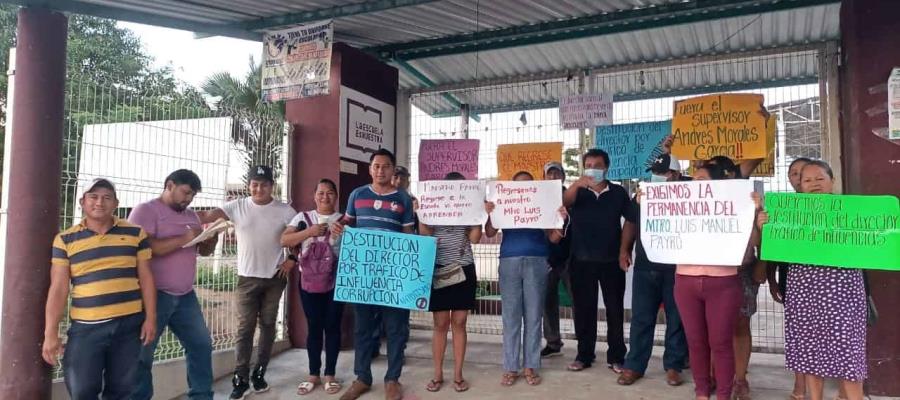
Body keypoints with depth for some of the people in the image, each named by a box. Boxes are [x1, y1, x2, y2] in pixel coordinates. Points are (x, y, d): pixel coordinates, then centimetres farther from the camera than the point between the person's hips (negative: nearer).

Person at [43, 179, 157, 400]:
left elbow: (146, 278, 6)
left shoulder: (135, 233, 5)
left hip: (129, 323, 1)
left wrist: (150, 318, 0)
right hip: (85, 326, -1)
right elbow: (58, 288, 2)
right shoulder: (65, 239, 4)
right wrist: (51, 332, -2)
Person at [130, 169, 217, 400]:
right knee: (142, 354, 3)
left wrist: (213, 235, -4)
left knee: (201, 344, 11)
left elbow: (204, 251, 17)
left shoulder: (191, 215, 15)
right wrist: (182, 239, -24)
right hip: (155, 295, -7)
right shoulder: (146, 210, -8)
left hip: (186, 296, 7)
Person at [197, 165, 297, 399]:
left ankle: (259, 374, 22)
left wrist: (292, 260, -5)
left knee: (268, 325, 10)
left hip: (275, 277, 1)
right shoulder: (237, 207, -4)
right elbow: (207, 216, -15)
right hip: (247, 278, -1)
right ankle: (240, 379, 9)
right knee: (245, 328, 1)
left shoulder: (284, 210, -3)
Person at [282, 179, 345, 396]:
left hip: (336, 281, -1)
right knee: (313, 328, 7)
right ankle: (313, 374, 18)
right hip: (309, 281, 1)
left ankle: (330, 375, 15)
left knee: (332, 327, 4)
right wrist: (309, 232, -15)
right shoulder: (303, 217, 6)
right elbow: (284, 241, -4)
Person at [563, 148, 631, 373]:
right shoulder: (578, 192, 4)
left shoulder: (618, 192, 4)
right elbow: (564, 202, -17)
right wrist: (577, 184, -37)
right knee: (584, 309, 6)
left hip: (611, 260, 0)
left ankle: (616, 357, 16)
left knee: (615, 309, 5)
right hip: (582, 260, 1)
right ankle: (584, 355, 17)